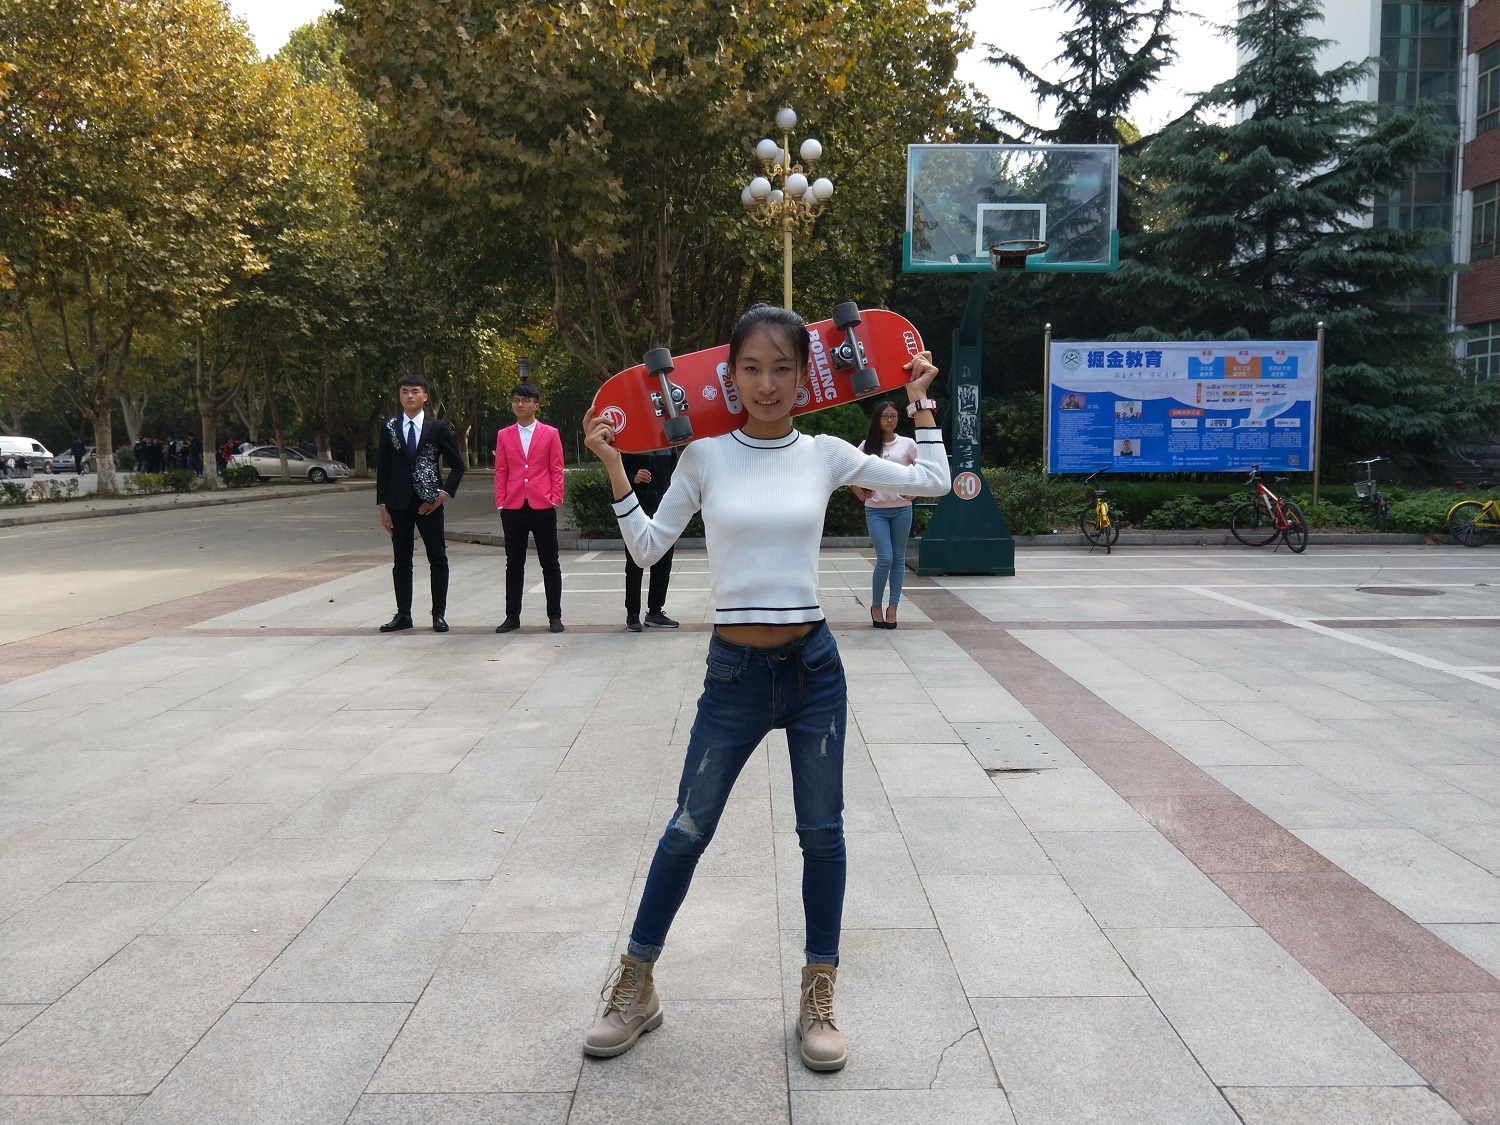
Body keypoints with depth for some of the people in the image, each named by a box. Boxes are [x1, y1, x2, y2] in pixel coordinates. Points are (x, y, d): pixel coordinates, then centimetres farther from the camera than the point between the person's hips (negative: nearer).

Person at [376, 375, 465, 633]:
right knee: (401, 560, 7)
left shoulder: (438, 427, 1)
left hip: (429, 503, -1)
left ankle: (439, 614, 9)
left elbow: (457, 466, 4)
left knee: (438, 558, 1)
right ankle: (403, 614, 15)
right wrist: (383, 505, 1)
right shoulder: (389, 427, 5)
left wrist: (444, 493, -8)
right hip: (399, 503, 2)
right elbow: (383, 468, 6)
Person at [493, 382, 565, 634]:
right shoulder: (504, 435, 10)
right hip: (513, 508, 2)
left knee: (550, 564, 3)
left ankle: (554, 616, 10)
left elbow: (556, 470, 3)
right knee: (514, 564, 8)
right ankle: (512, 616, 15)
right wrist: (500, 503, 1)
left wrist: (555, 500, -5)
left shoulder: (550, 434, 4)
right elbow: (500, 472, 8)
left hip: (543, 507, -2)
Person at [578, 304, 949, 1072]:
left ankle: (818, 999, 25)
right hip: (734, 670, -1)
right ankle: (636, 988, 25)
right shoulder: (705, 456, -1)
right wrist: (614, 468, -5)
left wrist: (919, 401, 9)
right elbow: (648, 548, 3)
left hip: (813, 665, 1)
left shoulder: (826, 455, 1)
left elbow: (933, 482, 8)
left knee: (822, 832, 9)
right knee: (688, 830, 7)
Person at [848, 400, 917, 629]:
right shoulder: (867, 446, 4)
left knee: (898, 558, 4)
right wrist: (861, 494, 1)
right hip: (875, 509, -1)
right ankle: (875, 606, 6)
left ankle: (892, 608, 10)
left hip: (901, 508, 1)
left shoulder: (907, 444, 3)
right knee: (885, 558, -10)